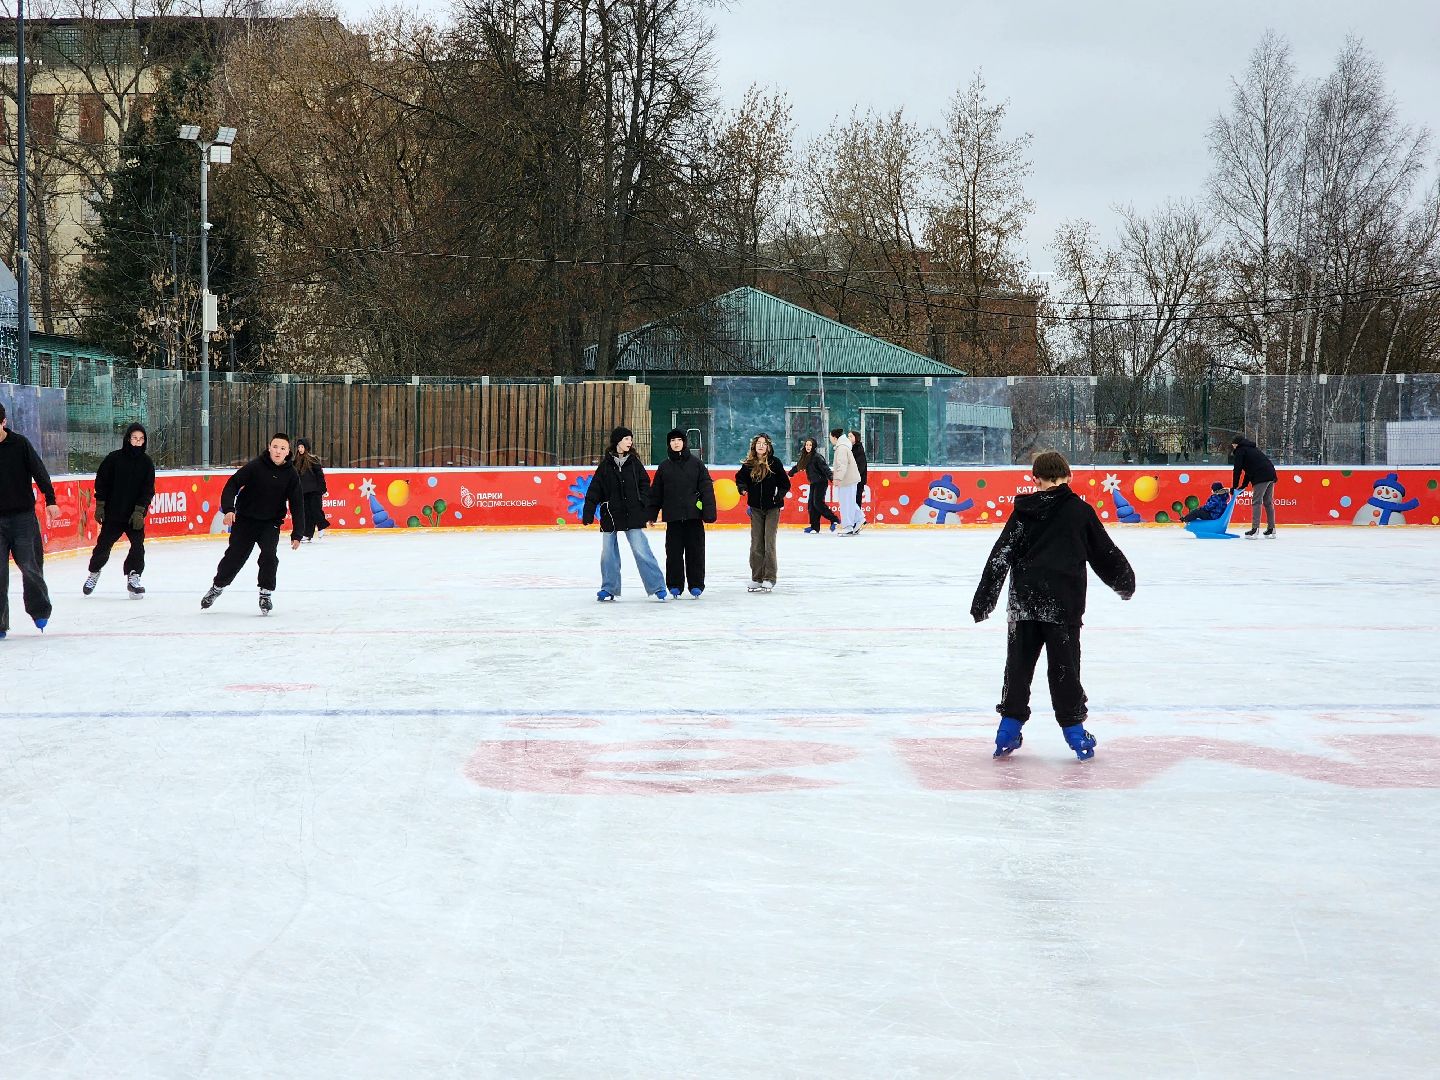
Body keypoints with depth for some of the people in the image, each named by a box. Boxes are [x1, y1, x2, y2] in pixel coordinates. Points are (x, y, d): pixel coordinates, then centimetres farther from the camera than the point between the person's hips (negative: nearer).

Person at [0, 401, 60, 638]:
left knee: (30, 565, -3)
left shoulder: (20, 444, -3)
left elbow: (39, 472, -2)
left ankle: (39, 611, 19)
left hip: (24, 515, -1)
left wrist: (50, 501, -11)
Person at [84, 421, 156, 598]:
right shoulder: (114, 458, -3)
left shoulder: (146, 462, 1)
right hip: (113, 513, -1)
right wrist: (100, 505, -3)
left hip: (135, 514, 1)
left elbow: (148, 490, -1)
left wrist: (139, 511, -10)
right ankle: (94, 573, 27)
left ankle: (133, 577, 3)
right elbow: (101, 482, 1)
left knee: (138, 546, -8)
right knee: (104, 544, 7)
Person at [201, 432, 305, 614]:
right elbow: (232, 484, -13)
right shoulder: (255, 466, -14)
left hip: (271, 523, 1)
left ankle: (266, 593, -1)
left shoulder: (291, 475, -8)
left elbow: (296, 505, -5)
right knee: (234, 556, 4)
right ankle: (217, 586, 28)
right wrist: (229, 509, -28)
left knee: (268, 555, -19)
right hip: (245, 519, -1)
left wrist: (297, 534, -10)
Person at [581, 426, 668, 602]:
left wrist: (645, 506, -4)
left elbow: (644, 484, 7)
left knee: (641, 551, -6)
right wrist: (588, 512, -2)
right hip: (610, 515, 1)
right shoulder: (606, 464, 2)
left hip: (632, 515, -1)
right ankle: (609, 589, 19)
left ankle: (657, 587, -3)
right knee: (608, 553, 6)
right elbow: (595, 490, 2)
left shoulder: (634, 462, 5)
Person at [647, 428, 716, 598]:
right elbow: (656, 492, 13)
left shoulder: (696, 463, 3)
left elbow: (707, 488, 0)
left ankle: (696, 585, 9)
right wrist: (652, 514, 10)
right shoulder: (664, 466, 9)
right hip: (673, 517, 2)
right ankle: (674, 585, 11)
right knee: (674, 552, 3)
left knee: (695, 551, 1)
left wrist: (709, 513, -7)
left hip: (694, 515, -2)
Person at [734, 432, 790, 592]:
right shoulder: (748, 464, 1)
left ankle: (769, 578, -3)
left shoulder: (774, 463, -5)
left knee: (769, 543, -7)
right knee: (756, 544, 6)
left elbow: (785, 484, 1)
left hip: (772, 508, -3)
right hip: (756, 508, 3)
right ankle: (756, 578, 12)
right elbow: (740, 477, 16)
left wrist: (780, 495, -16)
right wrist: (742, 488, -4)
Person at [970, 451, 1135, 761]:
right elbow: (1104, 552, 8)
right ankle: (1074, 729, 9)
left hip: (1024, 601, 2)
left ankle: (1009, 728, 12)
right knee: (1064, 666, 5)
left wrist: (984, 600, 6)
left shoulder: (1024, 511, 4)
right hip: (1063, 603, -2)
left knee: (1019, 664, 10)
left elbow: (1000, 556, 2)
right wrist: (1124, 582, 25)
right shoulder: (1080, 510, 0)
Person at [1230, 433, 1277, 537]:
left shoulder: (1240, 451, 5)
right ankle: (1271, 529, 13)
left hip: (1261, 477, -8)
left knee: (1256, 502, -8)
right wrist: (1243, 486, 28)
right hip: (1271, 474, 8)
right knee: (1268, 502, 12)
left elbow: (1238, 470, 0)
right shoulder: (1251, 449, 30)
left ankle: (1255, 529, -15)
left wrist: (1234, 487, 6)